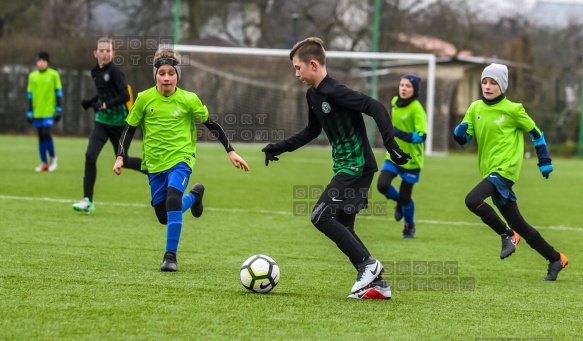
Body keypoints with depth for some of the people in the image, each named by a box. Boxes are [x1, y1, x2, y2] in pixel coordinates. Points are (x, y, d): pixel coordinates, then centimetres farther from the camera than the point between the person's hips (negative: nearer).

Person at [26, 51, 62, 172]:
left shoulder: (54, 75, -2)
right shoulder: (32, 76, 8)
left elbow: (58, 93, 0)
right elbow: (30, 95, 11)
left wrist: (58, 110, -5)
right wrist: (29, 112, 8)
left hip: (49, 111, -4)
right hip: (37, 112, 4)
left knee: (46, 133, -15)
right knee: (41, 137, 6)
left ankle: (52, 157, 6)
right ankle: (44, 163, 12)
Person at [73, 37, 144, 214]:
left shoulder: (115, 71, -15)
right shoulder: (95, 72, 5)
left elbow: (125, 96, -22)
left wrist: (105, 105, -28)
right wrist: (91, 102, 6)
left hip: (119, 123, -5)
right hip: (102, 122, 5)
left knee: (122, 161, 8)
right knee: (90, 156, -13)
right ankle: (88, 201, -10)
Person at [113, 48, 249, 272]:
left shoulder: (188, 100, -8)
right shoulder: (144, 99, -6)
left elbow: (210, 125, 3)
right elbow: (130, 128, 4)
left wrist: (230, 151, 2)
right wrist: (121, 157, -4)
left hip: (180, 159, -3)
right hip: (155, 163, 3)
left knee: (173, 199, -28)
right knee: (164, 217, 9)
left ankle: (170, 255, -16)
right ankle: (194, 196, 42)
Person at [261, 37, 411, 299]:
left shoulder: (335, 92, -18)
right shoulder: (313, 95, 11)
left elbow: (376, 108, -24)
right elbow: (312, 130, 27)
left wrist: (391, 145, -31)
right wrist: (280, 148, 25)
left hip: (357, 166, -10)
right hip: (344, 167, 10)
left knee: (321, 216, -13)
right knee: (342, 228, 7)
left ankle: (368, 265, -8)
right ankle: (377, 284, 9)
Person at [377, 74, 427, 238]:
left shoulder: (416, 109, -20)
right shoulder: (395, 102, 0)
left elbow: (421, 136, -25)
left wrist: (401, 134, -35)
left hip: (411, 159, -5)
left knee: (405, 197, 2)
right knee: (382, 185, -13)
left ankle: (410, 226, 31)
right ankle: (399, 202, 21)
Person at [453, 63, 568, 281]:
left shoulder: (512, 109, -7)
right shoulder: (476, 108, 7)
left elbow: (535, 132, 4)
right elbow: (462, 138, 10)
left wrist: (545, 162, 4)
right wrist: (460, 132, -13)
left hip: (505, 169, -6)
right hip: (490, 171, 6)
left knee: (473, 200, -27)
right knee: (519, 225, 10)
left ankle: (507, 235, -9)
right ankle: (556, 259, 22)